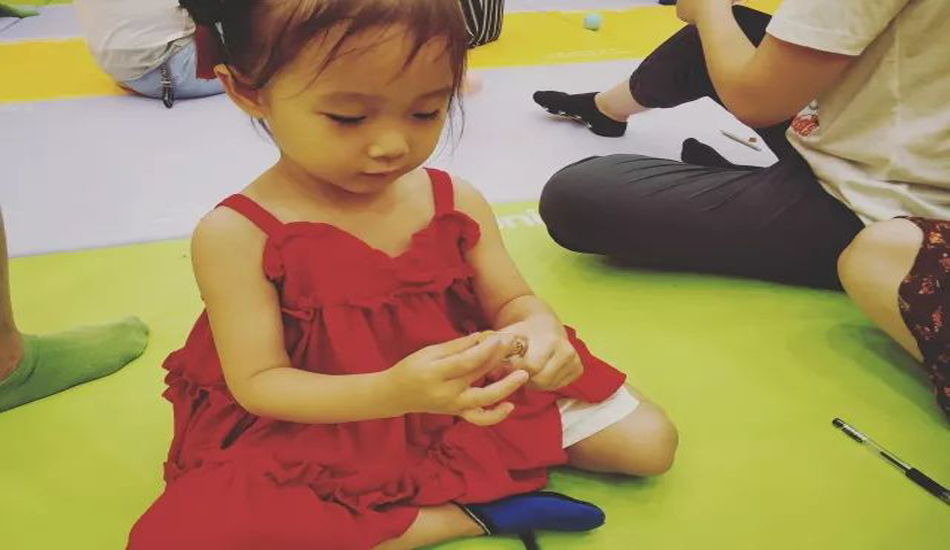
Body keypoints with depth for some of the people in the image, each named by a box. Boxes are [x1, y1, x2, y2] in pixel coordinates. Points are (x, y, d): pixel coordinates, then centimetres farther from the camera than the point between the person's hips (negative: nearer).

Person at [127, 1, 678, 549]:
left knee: (649, 439, 2)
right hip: (319, 435, -2)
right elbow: (258, 383, -18)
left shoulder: (455, 202, -7)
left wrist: (540, 332, -26)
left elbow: (513, 301, 2)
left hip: (474, 402, 3)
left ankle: (445, 473, 0)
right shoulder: (237, 234, -19)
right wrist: (392, 392, -36)